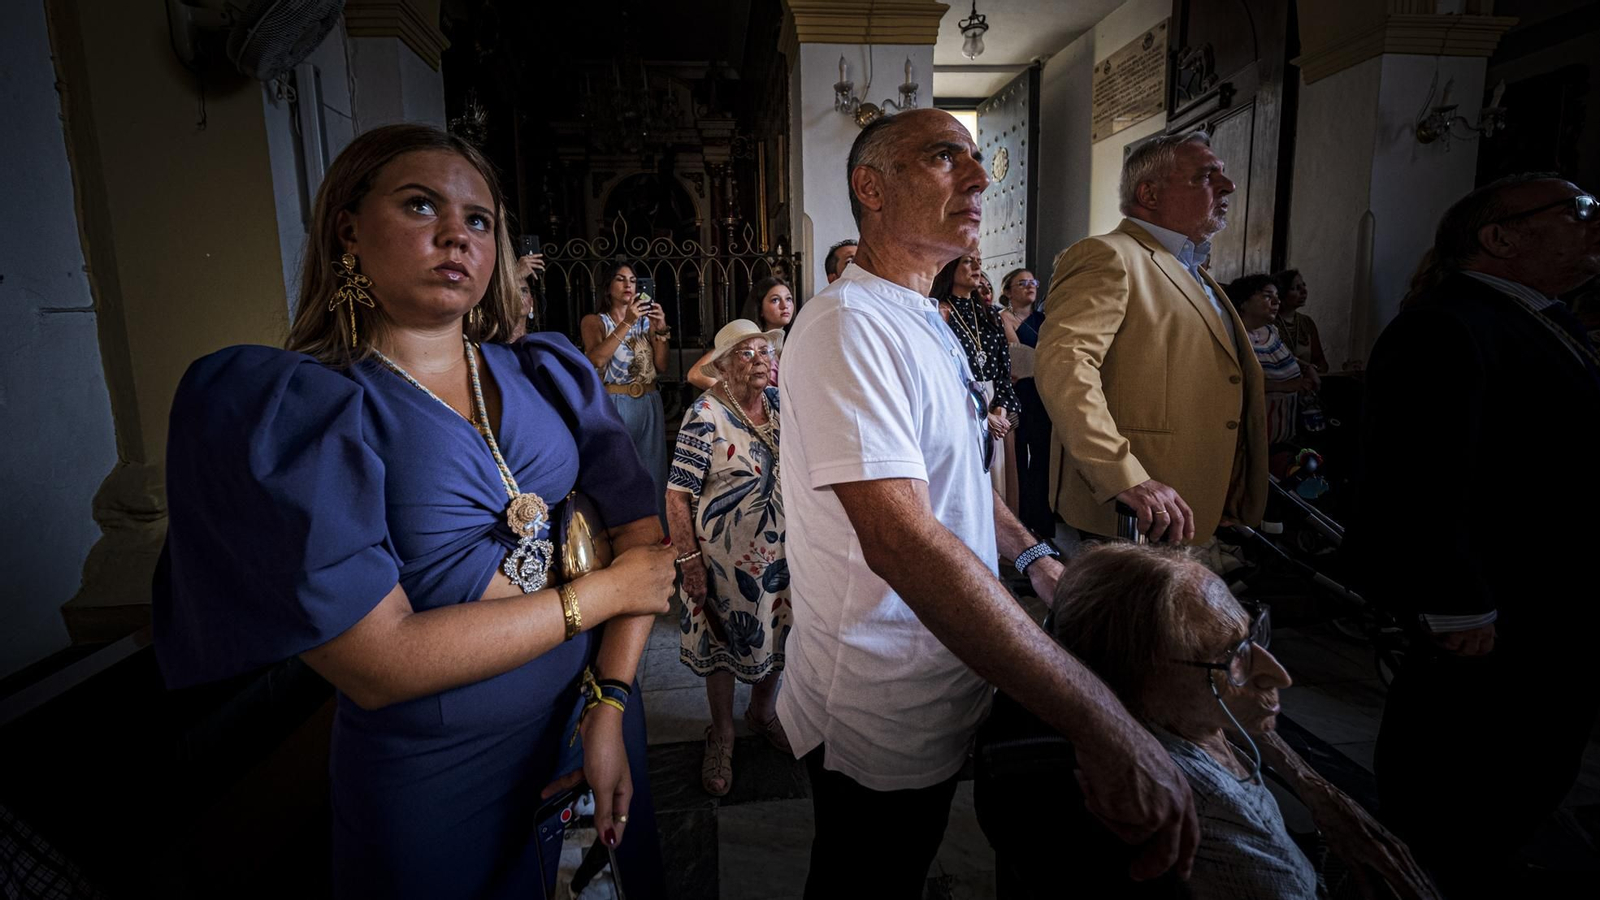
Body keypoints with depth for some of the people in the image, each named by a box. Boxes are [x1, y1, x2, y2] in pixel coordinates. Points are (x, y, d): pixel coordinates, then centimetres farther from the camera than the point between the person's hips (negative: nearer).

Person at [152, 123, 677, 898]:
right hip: (435, 785, -4)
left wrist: (610, 706, -15)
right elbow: (375, 665, -23)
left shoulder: (550, 374, -1)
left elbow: (641, 529, -5)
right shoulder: (279, 405, -15)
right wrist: (601, 593, -17)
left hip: (592, 721, 5)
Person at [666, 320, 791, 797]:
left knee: (775, 636, 20)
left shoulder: (780, 403, 1)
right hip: (726, 556, -5)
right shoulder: (705, 415, -17)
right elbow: (677, 494, -16)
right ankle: (722, 735, 34)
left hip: (781, 551, 6)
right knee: (722, 641, 12)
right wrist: (689, 560, -19)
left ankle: (762, 712, 46)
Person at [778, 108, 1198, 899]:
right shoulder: (849, 324, -24)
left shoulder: (926, 322, 9)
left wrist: (1034, 558, 4)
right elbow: (901, 536, -36)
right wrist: (1104, 726, -35)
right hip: (877, 717, -8)